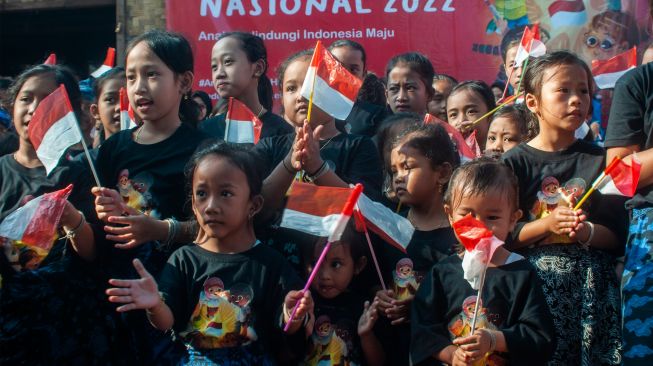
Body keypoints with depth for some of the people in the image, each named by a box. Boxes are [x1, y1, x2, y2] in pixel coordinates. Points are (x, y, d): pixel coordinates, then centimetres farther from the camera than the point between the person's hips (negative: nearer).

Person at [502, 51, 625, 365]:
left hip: (591, 280, 2)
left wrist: (587, 232, -13)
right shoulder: (515, 162, 2)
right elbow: (503, 235, -3)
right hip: (536, 278, -2)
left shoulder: (599, 159, 8)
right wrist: (547, 224, -15)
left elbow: (617, 234, 5)